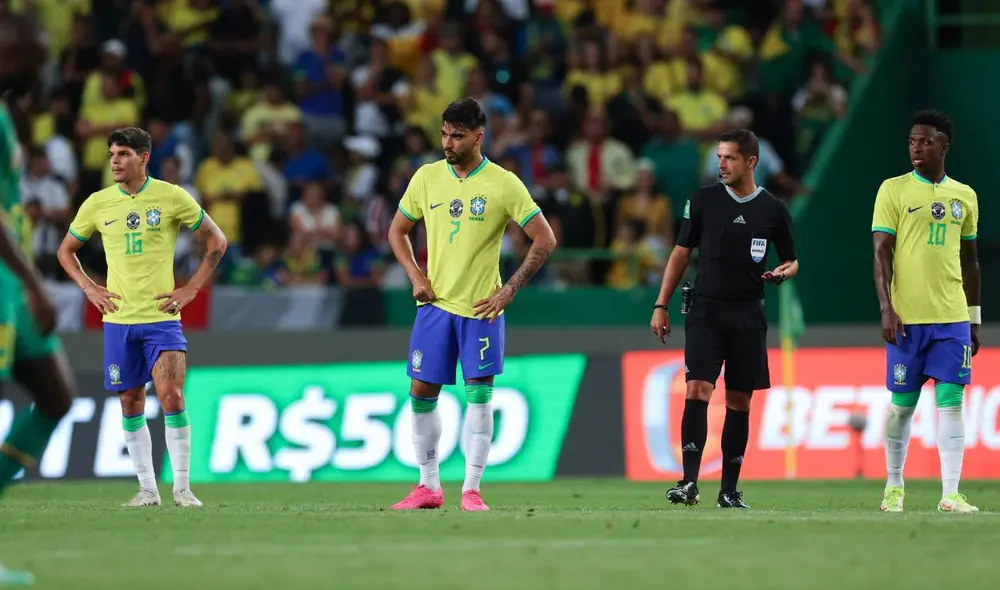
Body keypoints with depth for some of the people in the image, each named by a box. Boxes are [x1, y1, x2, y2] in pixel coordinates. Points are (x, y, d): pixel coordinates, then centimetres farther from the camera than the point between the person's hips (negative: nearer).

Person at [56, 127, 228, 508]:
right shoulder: (97, 204, 4)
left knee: (172, 397, -14)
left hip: (162, 318, -3)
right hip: (118, 320, 3)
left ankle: (182, 487, -6)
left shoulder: (172, 198, -4)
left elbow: (216, 241, 4)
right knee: (131, 404, 5)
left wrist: (191, 290, -3)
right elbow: (66, 250, 18)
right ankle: (147, 488, 14)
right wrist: (89, 288, 3)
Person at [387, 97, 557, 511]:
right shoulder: (427, 178, 3)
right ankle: (428, 487, 14)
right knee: (422, 392, 2)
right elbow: (397, 231, 15)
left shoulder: (503, 184, -7)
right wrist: (416, 277, 1)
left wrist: (509, 290, -9)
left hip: (482, 307, -3)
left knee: (479, 395, -6)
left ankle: (472, 490, -1)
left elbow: (545, 240, -4)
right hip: (435, 304, 3)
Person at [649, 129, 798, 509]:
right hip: (706, 310, -1)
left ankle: (729, 490, 10)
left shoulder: (773, 210, 4)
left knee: (739, 402, 4)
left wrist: (784, 272, -10)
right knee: (697, 390, -15)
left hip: (748, 316, 1)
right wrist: (661, 306, 4)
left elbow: (791, 261, 15)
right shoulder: (704, 200, 4)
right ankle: (689, 483, -20)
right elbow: (681, 253, 9)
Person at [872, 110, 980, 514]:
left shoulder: (964, 196, 11)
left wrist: (975, 319, 14)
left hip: (953, 317, 2)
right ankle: (894, 487, 19)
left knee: (951, 401, -5)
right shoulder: (894, 191, 0)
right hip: (907, 317, -2)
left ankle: (951, 495, -7)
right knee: (902, 403, 4)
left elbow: (970, 260, 16)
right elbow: (881, 253, -4)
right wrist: (886, 308, -13)